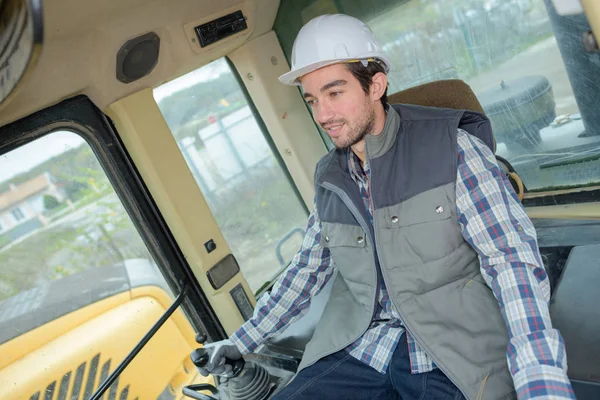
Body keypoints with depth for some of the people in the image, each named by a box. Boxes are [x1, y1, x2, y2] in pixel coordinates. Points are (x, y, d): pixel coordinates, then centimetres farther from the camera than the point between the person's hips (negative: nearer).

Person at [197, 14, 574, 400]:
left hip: (452, 361, -3)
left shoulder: (453, 149, -6)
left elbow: (513, 263, -14)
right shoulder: (330, 179, 9)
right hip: (359, 352, 4)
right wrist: (242, 341, 20)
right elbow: (306, 271, 19)